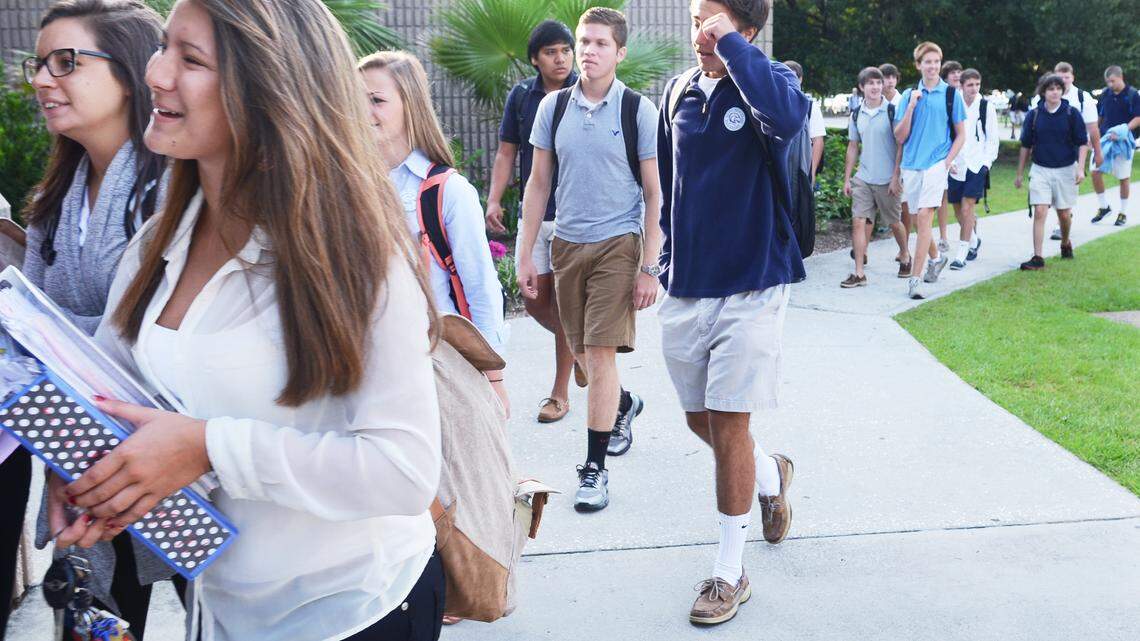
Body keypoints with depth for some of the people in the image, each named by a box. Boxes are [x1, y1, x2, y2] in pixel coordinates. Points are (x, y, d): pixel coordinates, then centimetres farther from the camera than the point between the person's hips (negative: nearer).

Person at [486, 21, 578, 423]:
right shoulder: (521, 96, 6)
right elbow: (506, 152, 10)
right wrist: (494, 200, -2)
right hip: (533, 216, 4)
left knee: (564, 305, 0)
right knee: (535, 302, 6)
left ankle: (560, 392, 12)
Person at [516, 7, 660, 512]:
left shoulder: (638, 110, -5)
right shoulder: (553, 107, 5)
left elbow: (654, 193, -4)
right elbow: (539, 184, 10)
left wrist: (649, 267, -10)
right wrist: (525, 254, 6)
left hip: (618, 243, -4)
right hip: (567, 243, 4)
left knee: (600, 354, -9)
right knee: (582, 352, 13)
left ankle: (595, 467, 1)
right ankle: (624, 404, 44)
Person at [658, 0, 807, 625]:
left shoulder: (765, 81, -9)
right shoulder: (678, 91, 6)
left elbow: (788, 116, -35)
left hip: (751, 284, -5)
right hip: (686, 287, 6)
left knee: (728, 422, -2)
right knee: (699, 418, 14)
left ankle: (730, 572, 14)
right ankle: (771, 474, 47)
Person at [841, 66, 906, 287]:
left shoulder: (892, 111, -7)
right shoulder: (856, 115, 6)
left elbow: (901, 145, -7)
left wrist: (896, 176, -13)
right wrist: (847, 178, 9)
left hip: (888, 180, -3)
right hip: (863, 178, 3)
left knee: (894, 222, 11)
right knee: (858, 221, -6)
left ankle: (904, 255, 38)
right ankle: (859, 273, -5)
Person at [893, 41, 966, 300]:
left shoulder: (950, 94, 2)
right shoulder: (909, 95, 8)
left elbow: (961, 134, 6)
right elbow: (900, 137, 2)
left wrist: (947, 161, -7)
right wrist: (911, 106, -9)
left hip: (936, 164, -4)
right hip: (911, 165, 4)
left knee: (924, 216, -15)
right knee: (919, 218, 13)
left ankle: (915, 278, -15)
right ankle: (936, 256, 40)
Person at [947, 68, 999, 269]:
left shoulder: (987, 107, -1)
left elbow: (993, 139, 4)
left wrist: (986, 162, -6)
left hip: (977, 165, -2)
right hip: (955, 166, 3)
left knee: (967, 208, -12)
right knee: (958, 210, 11)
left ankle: (962, 253, -8)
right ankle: (973, 240, 38)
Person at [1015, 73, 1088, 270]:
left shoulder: (1072, 113, -4)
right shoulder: (1033, 115, 0)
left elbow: (1083, 143, -1)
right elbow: (1026, 146, 8)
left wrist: (1080, 168, -12)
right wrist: (1019, 174, 10)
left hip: (1065, 170, 0)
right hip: (1040, 170, 0)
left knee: (1064, 214, 11)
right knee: (1039, 212, -10)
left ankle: (1065, 243, 40)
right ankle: (1037, 258, -9)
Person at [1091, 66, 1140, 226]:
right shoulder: (1105, 93, 5)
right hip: (1104, 139, 4)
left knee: (1124, 177, 5)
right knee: (1095, 172, -4)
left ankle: (1123, 213, 17)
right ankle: (1104, 207, 13)